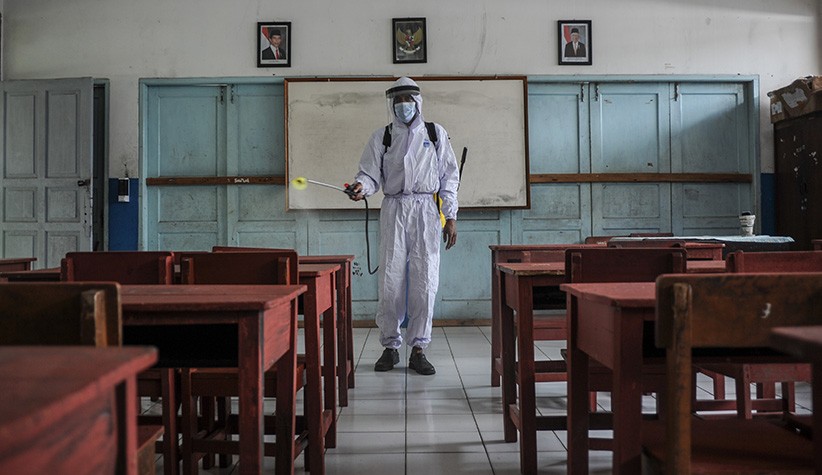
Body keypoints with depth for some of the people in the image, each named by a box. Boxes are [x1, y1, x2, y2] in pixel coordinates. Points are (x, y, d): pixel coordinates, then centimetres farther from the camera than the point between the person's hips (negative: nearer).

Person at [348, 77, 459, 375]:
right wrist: (361, 187, -19)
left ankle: (418, 348, 6)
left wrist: (450, 217, 3)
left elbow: (449, 176, 10)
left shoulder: (436, 134, 12)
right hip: (393, 210, 0)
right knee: (390, 281, -3)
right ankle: (390, 346, 11)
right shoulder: (381, 137, 12)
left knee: (424, 281, -3)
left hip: (425, 210, 0)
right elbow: (371, 173, 5)